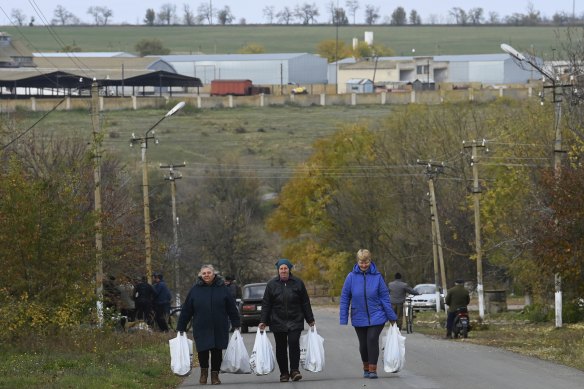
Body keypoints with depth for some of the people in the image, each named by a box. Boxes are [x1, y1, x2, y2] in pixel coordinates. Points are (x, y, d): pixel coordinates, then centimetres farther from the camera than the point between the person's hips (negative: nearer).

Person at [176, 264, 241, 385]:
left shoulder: (222, 288, 2)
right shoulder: (195, 290, 2)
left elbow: (232, 308, 6)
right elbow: (186, 311, 4)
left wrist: (237, 324, 4)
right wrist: (180, 328, 3)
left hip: (219, 329, 0)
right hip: (201, 329, 0)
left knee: (217, 352, 3)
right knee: (203, 351, -6)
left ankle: (215, 375, 16)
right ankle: (204, 371, 19)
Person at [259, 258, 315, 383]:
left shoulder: (297, 283, 3)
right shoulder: (272, 284, 4)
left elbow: (305, 303, 8)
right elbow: (266, 304, 5)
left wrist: (310, 320, 9)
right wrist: (263, 321, -1)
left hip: (295, 321, -1)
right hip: (278, 321, 1)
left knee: (294, 343, -16)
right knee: (281, 348, 3)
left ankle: (295, 370, -9)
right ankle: (284, 373, 11)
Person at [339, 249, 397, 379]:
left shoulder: (377, 276, -7)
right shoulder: (352, 277, -6)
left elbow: (385, 297, -2)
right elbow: (344, 299, 0)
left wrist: (392, 317, 0)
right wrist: (343, 320, -1)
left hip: (376, 317, -2)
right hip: (359, 318, 2)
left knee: (372, 340, -15)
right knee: (363, 344, 11)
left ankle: (373, 369, -8)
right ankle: (366, 368, 32)